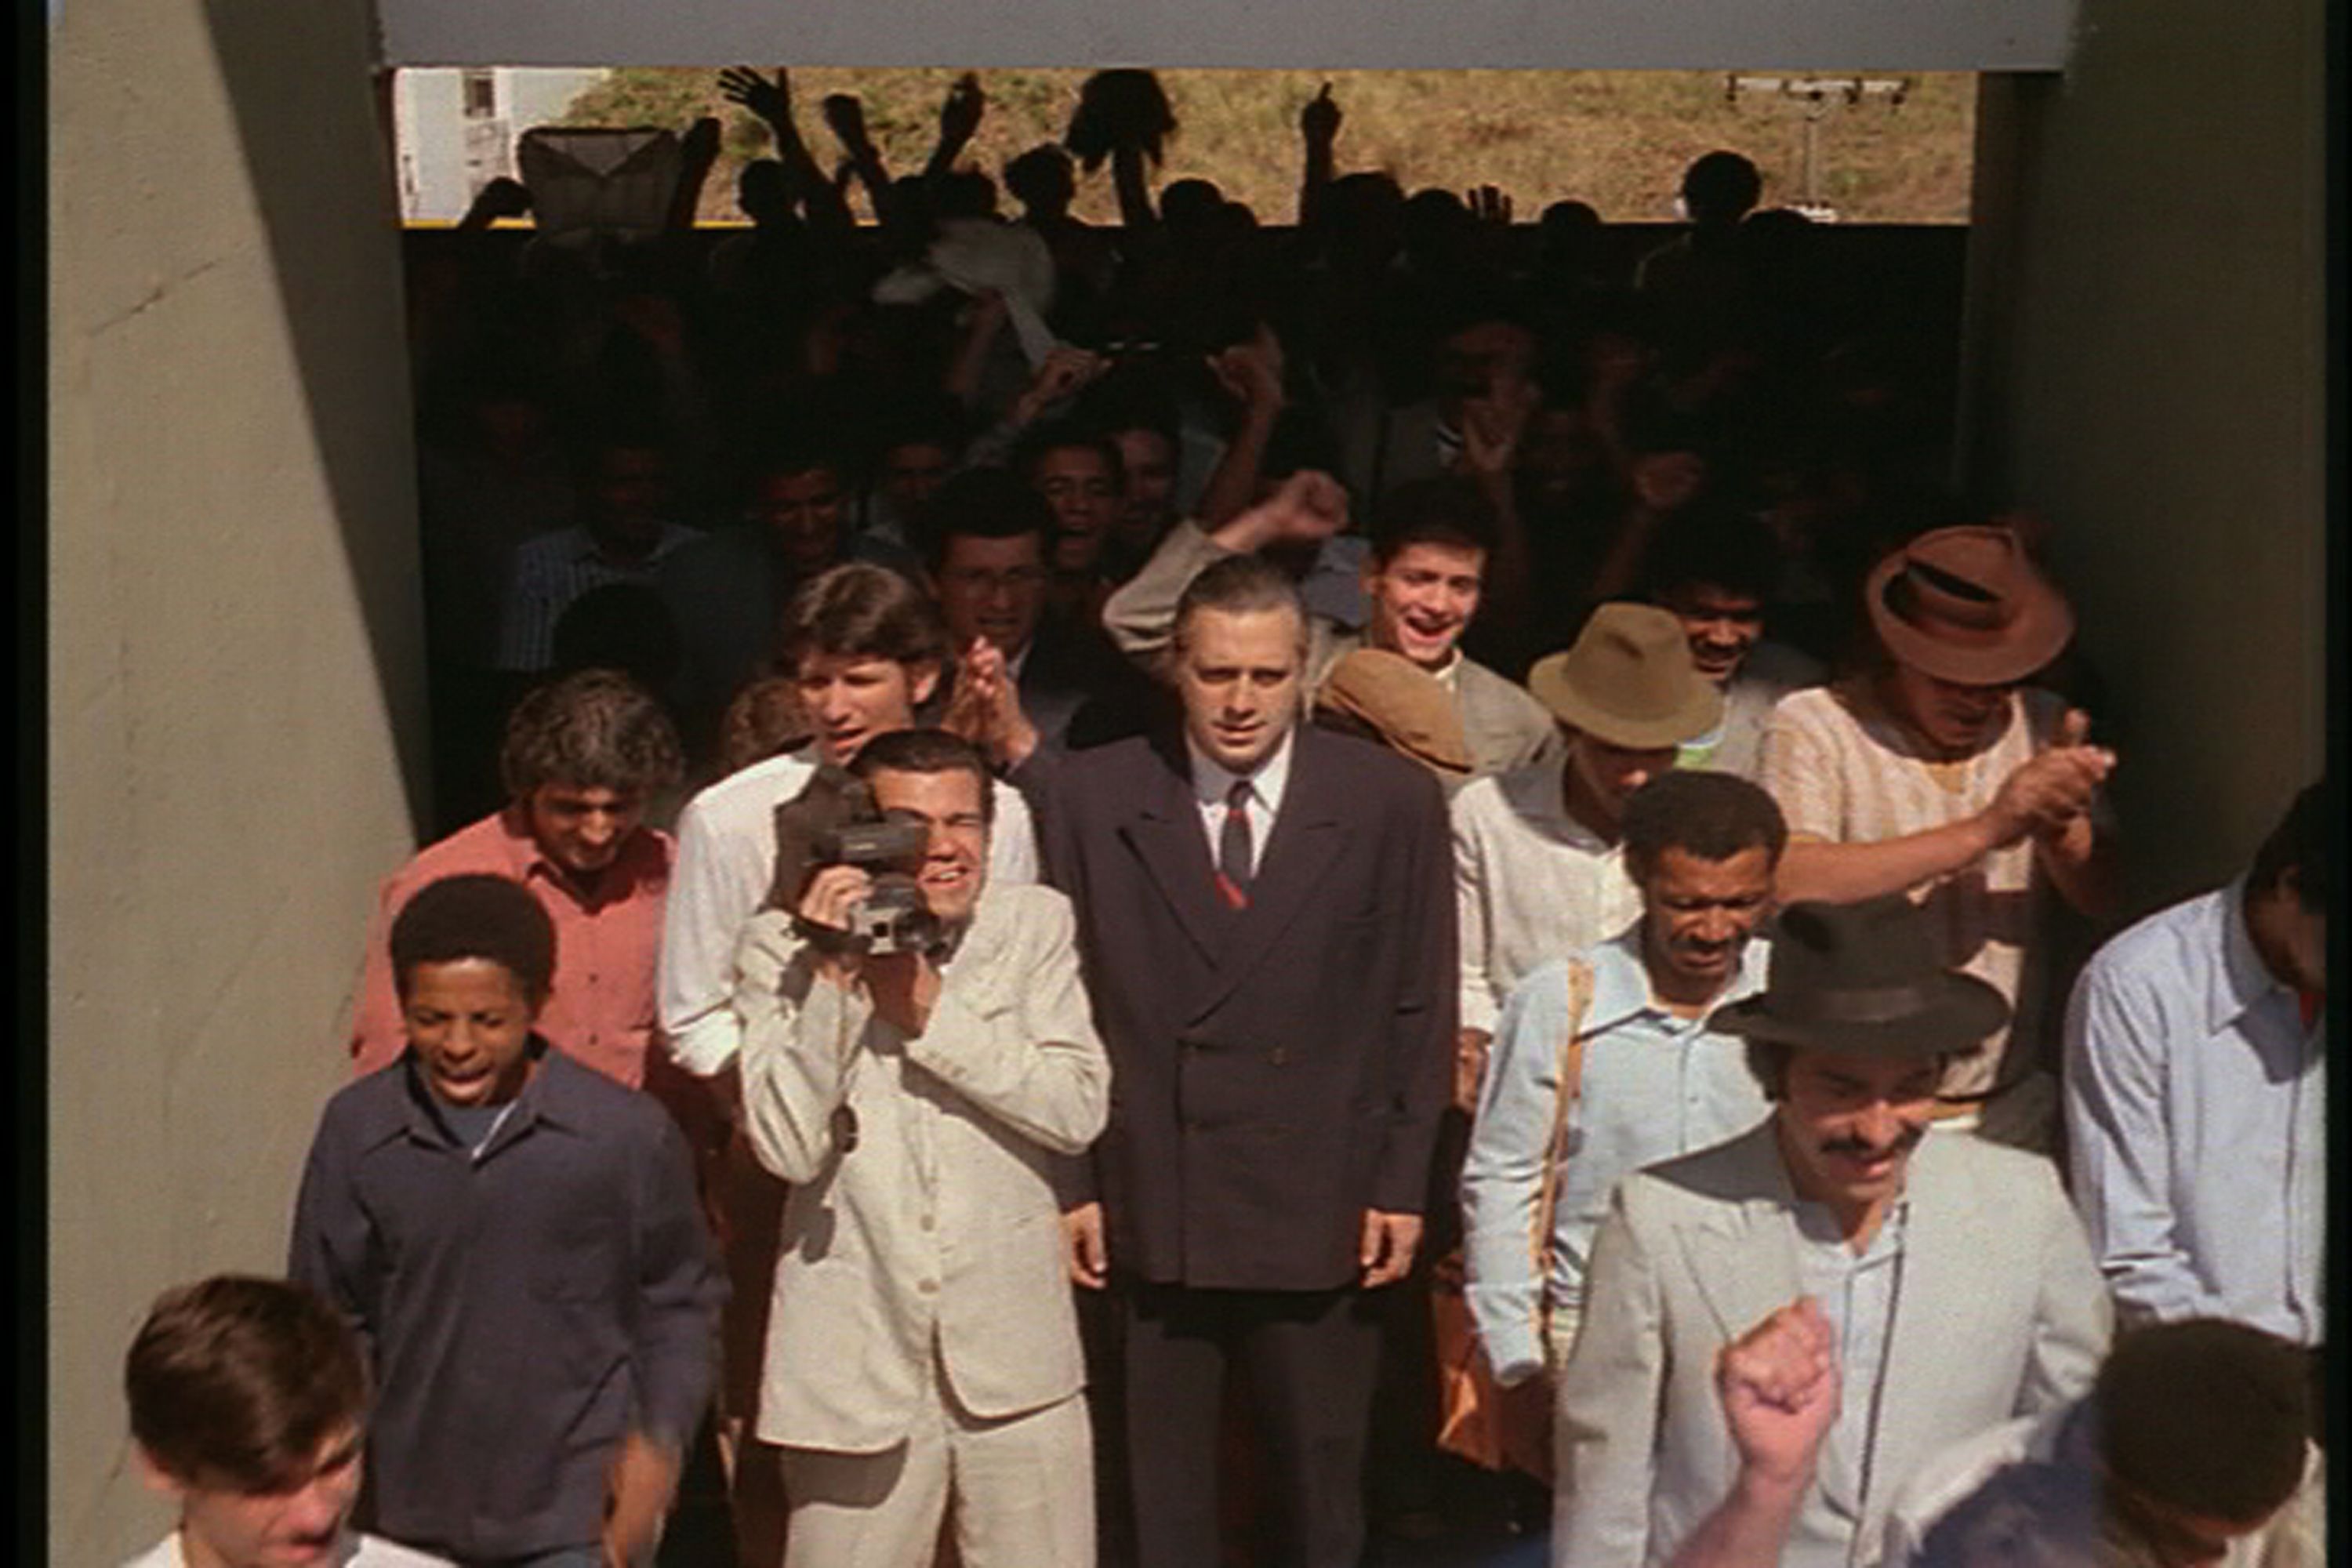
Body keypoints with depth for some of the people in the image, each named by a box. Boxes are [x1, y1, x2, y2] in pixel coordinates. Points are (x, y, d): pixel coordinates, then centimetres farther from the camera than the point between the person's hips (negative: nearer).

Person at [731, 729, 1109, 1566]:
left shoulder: (1035, 924, 3)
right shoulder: (785, 947, -3)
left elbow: (1079, 1110, -7)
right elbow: (789, 1148, -12)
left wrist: (932, 1012, -13)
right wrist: (830, 979, -18)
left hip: (1012, 1349, 2)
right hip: (857, 1357, -1)